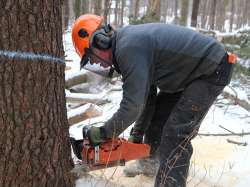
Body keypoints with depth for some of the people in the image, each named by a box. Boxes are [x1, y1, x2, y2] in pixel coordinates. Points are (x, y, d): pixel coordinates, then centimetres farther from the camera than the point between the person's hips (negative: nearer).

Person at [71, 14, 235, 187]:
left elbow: (132, 106, -26)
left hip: (211, 71, -10)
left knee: (175, 137, -13)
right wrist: (137, 134, 12)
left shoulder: (128, 48, -25)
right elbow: (146, 95, 11)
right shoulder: (129, 43, 6)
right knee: (155, 116, 18)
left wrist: (103, 134, -13)